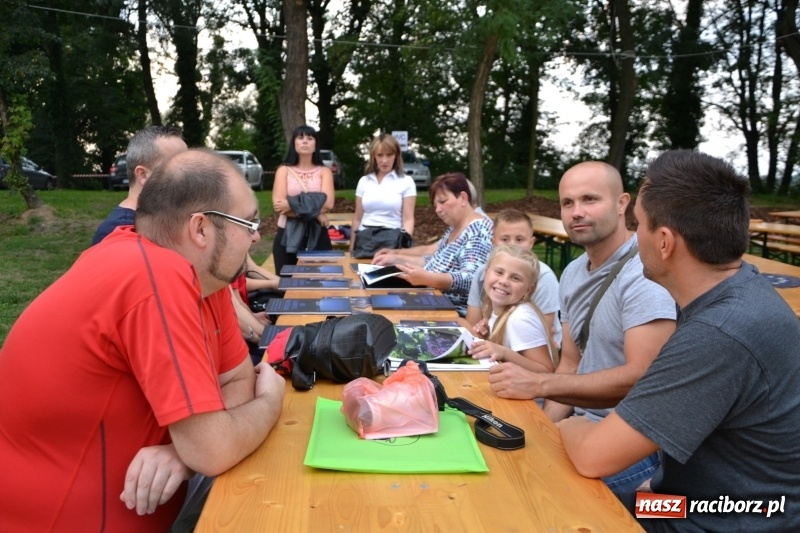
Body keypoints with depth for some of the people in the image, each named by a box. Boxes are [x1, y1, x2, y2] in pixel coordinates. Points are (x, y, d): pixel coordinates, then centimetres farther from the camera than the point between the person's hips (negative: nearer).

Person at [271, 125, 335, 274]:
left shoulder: (324, 171, 7)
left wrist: (292, 204, -15)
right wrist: (314, 213, -14)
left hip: (317, 236, 0)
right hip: (288, 236, 0)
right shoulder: (284, 170, 5)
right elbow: (278, 205, -9)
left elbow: (328, 203, -10)